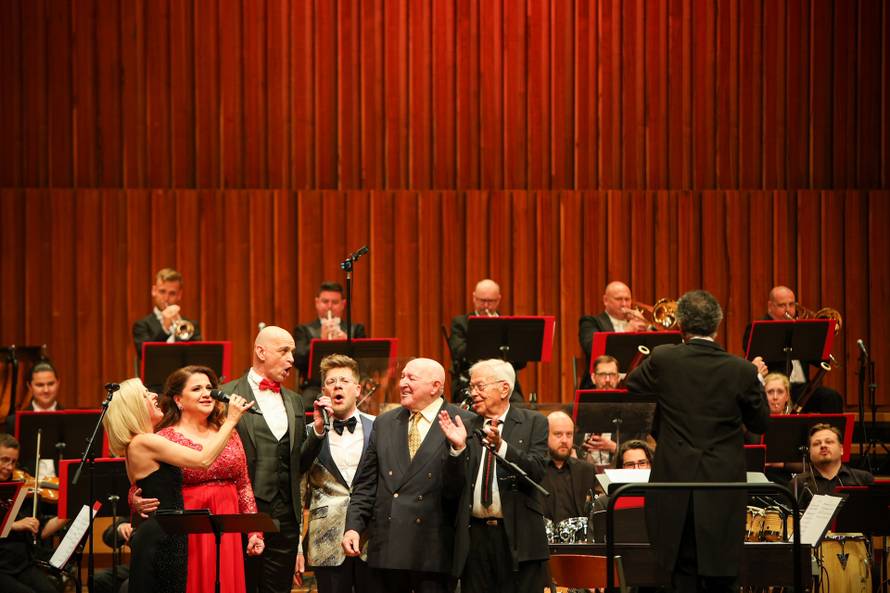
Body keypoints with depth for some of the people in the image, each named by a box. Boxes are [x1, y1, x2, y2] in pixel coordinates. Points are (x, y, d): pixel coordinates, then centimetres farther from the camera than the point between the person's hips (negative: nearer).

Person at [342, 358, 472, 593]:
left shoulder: (462, 423, -3)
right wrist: (353, 527, 3)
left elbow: (460, 488, -10)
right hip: (386, 547, 4)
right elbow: (366, 484, 14)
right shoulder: (384, 423, 13)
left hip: (433, 549, -4)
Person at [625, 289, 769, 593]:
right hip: (722, 491, -1)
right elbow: (760, 423, 7)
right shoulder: (742, 371, -8)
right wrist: (757, 380, 21)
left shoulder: (663, 360, -6)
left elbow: (632, 385, 14)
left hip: (675, 488, 1)